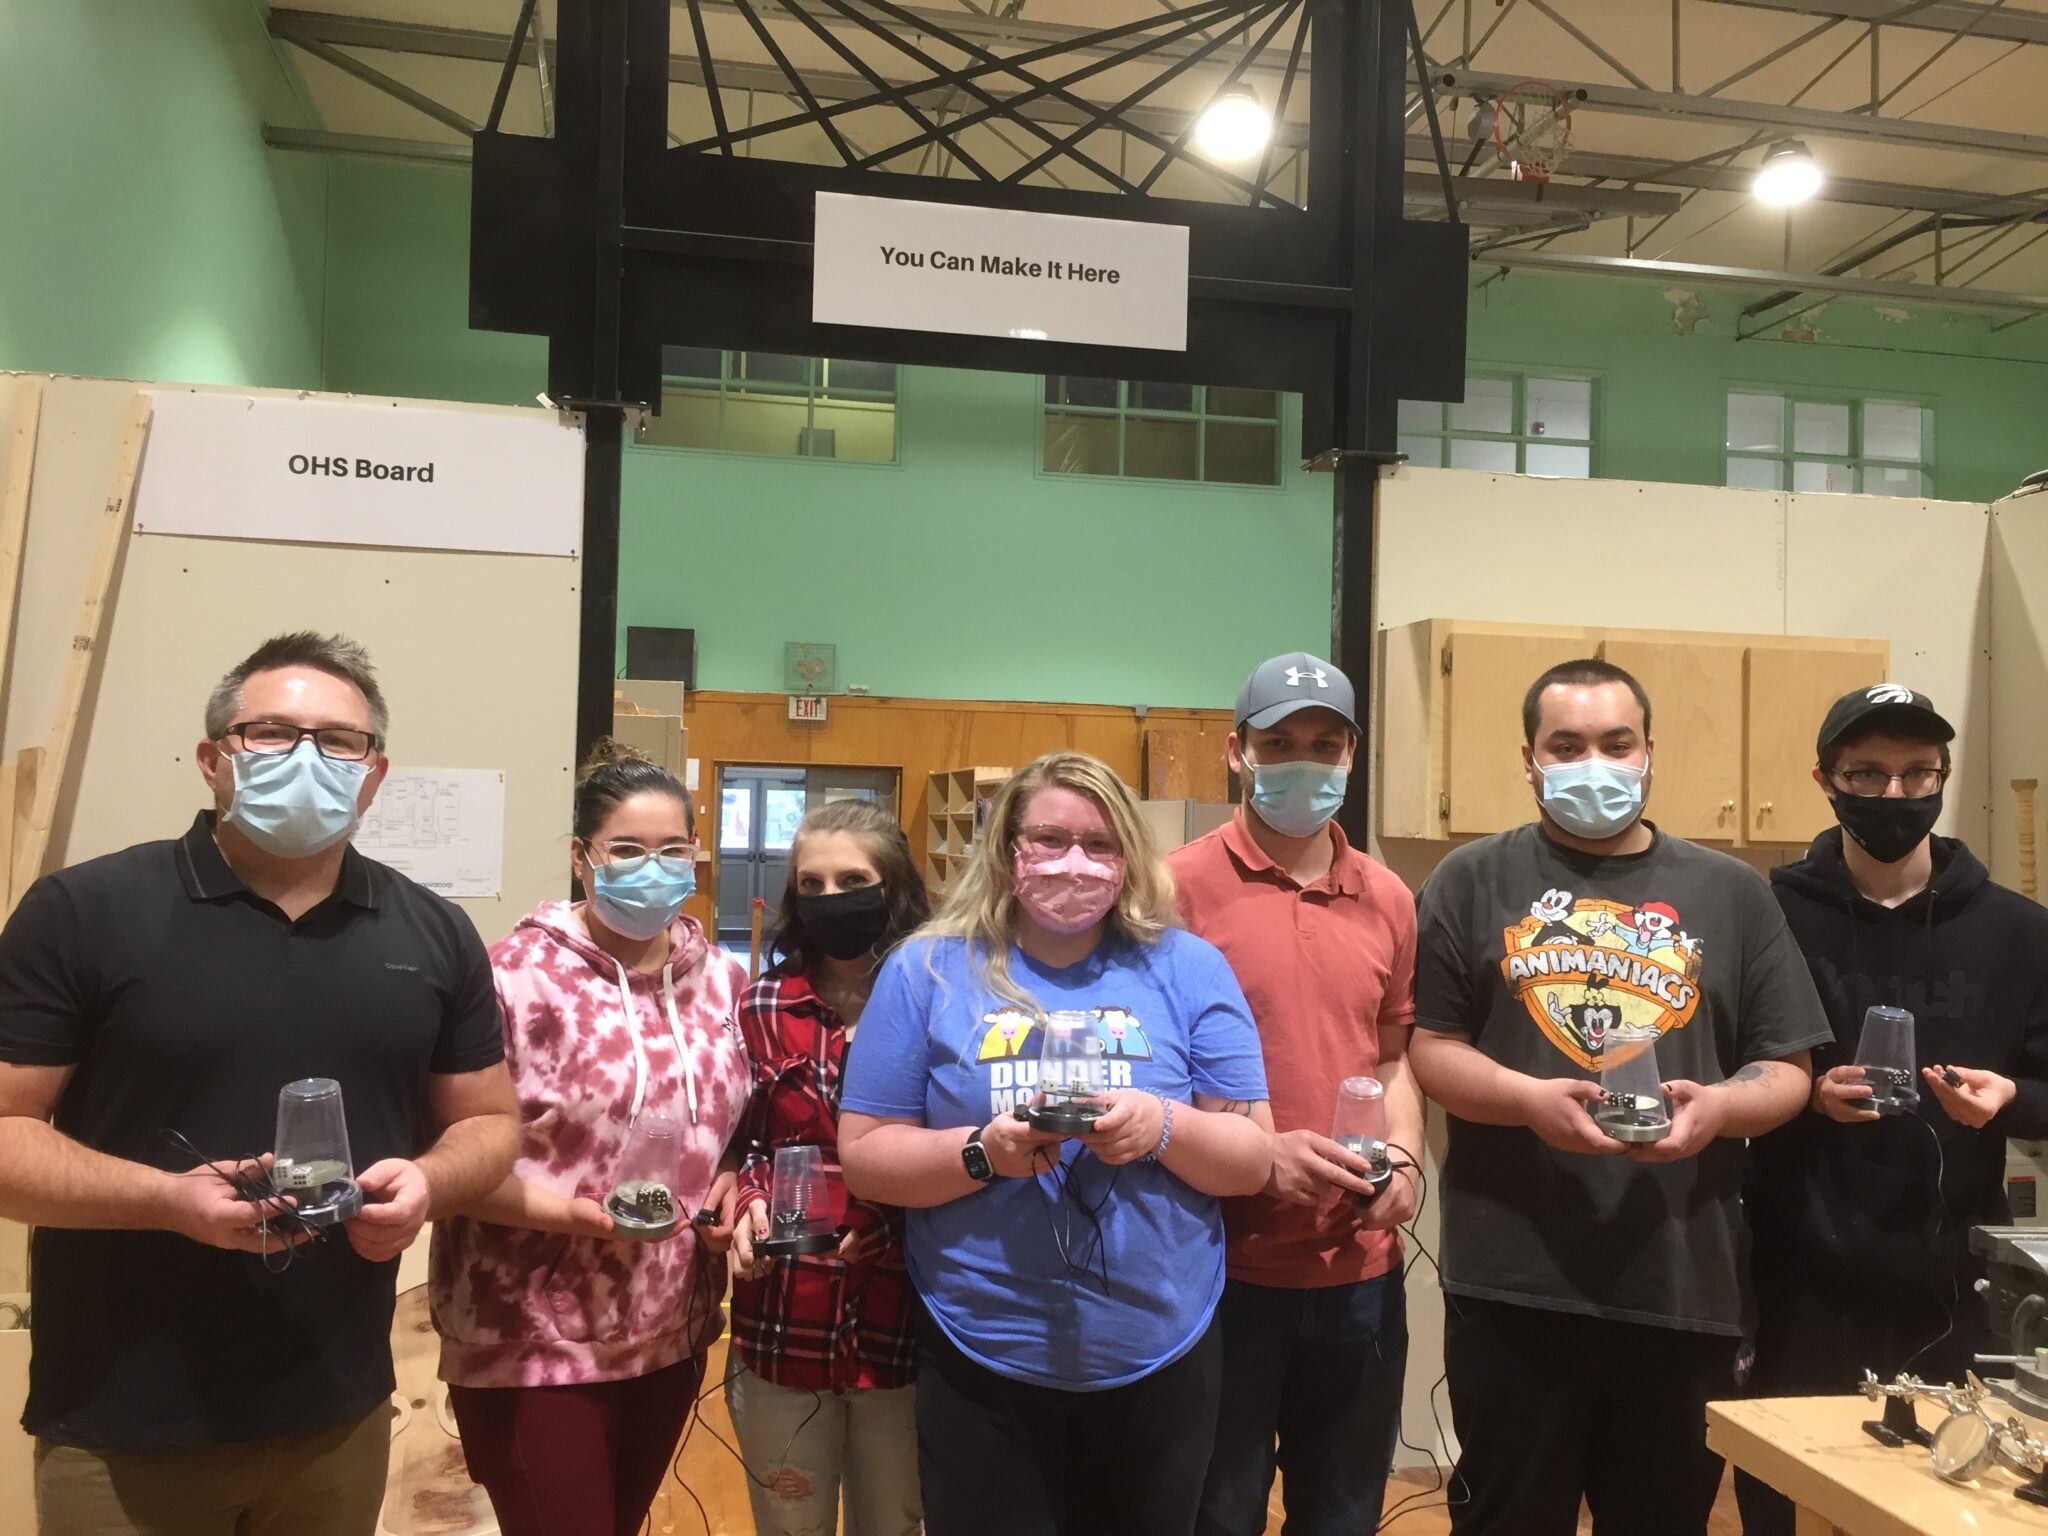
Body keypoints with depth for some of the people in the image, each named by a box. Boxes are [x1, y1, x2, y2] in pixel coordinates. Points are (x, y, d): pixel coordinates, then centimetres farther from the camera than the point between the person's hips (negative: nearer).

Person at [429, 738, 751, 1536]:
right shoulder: (515, 977, -15)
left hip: (672, 1336, 6)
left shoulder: (723, 979, 5)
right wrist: (575, 1210, -25)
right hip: (532, 1345, -6)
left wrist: (735, 1187, -3)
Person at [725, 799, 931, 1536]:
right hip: (782, 1332, 1)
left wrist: (886, 1224, -15)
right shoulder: (762, 1006, 0)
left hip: (904, 1332, -1)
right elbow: (738, 1142, 7)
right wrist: (753, 1200, -12)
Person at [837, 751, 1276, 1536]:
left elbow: (1251, 1160, -1)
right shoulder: (928, 971, -2)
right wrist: (983, 1152, -20)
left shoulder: (1188, 970, -1)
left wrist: (1163, 1129, -20)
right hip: (983, 1367, -1)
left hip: (1161, 1362, 1)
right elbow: (865, 1156, -3)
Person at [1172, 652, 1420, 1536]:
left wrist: (1406, 1158, -1)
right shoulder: (1179, 888, -10)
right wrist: (1258, 1154, -18)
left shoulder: (1388, 900, 7)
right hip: (1223, 1266, -4)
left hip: (1361, 1271, 5)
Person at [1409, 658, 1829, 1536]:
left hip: (1686, 1286, 2)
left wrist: (1719, 1106, -12)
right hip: (1514, 1283, -2)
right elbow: (1426, 1046, -1)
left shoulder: (1730, 893, 9)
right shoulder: (1473, 883, 3)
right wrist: (1529, 1098, -18)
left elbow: (1787, 1070, 9)